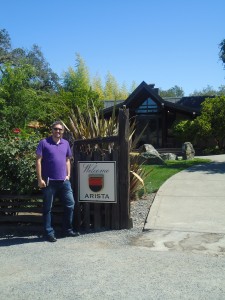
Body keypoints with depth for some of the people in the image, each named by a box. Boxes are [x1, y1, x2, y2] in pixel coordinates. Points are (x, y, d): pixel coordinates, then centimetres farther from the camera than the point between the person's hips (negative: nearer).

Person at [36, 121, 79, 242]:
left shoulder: (66, 143, 11)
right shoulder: (44, 143, -4)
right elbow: (38, 161, -6)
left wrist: (68, 175, 8)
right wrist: (40, 179, -11)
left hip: (64, 181, 5)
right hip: (49, 181, -5)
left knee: (70, 204, 8)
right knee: (48, 208, 4)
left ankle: (67, 230, 23)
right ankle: (49, 233, 14)